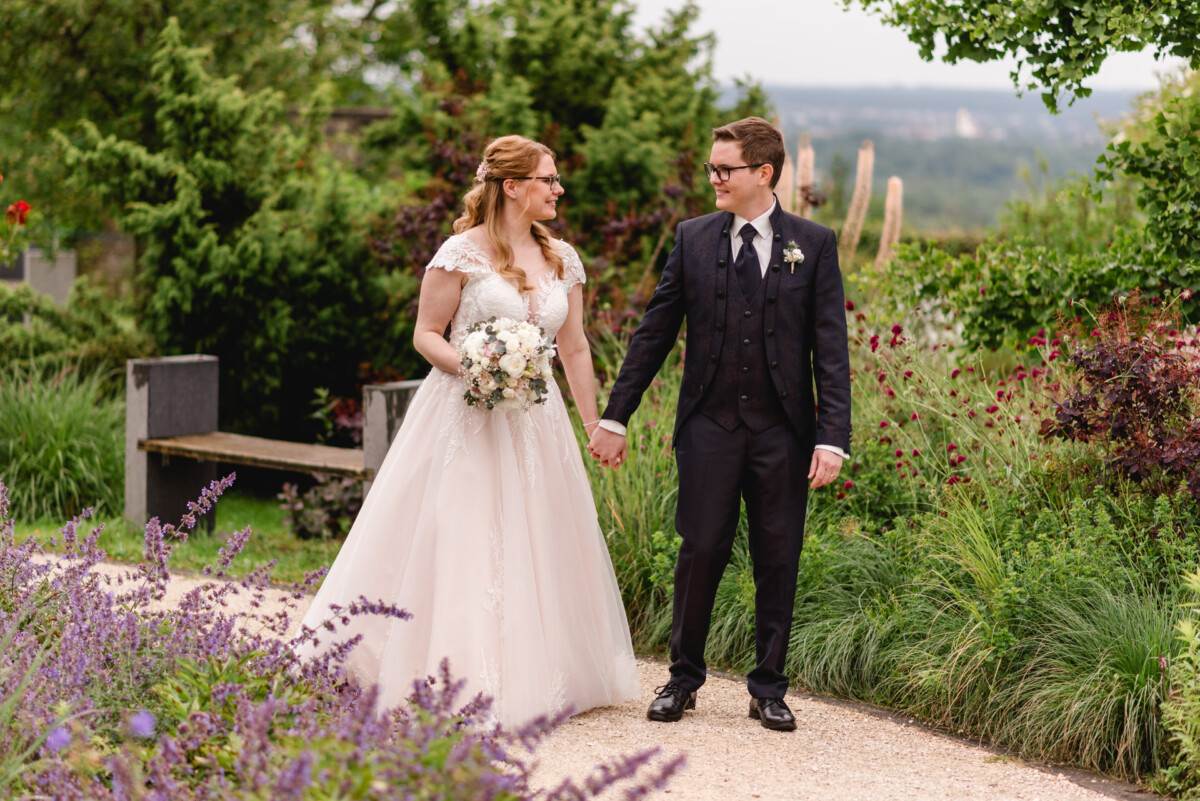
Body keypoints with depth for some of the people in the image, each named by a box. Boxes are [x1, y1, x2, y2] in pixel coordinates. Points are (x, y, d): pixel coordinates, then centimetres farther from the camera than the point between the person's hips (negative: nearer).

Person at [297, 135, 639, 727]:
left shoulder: (562, 259, 9)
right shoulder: (463, 253, -7)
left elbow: (574, 347, 15)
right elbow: (426, 334, -3)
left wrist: (595, 424, 14)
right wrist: (469, 365, -22)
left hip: (536, 420, 6)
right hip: (465, 417, -5)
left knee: (535, 543, 7)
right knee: (458, 542, -5)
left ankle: (530, 676, 18)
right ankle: (455, 680, 4)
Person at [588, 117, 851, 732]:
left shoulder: (814, 245, 1)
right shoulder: (693, 239, 5)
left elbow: (831, 350, -2)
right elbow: (653, 334, 8)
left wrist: (833, 438, -10)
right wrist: (614, 417, 6)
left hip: (782, 432, 0)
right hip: (710, 425, 1)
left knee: (778, 562, 6)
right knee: (701, 553, 0)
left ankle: (768, 688, 19)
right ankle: (683, 679, 17)